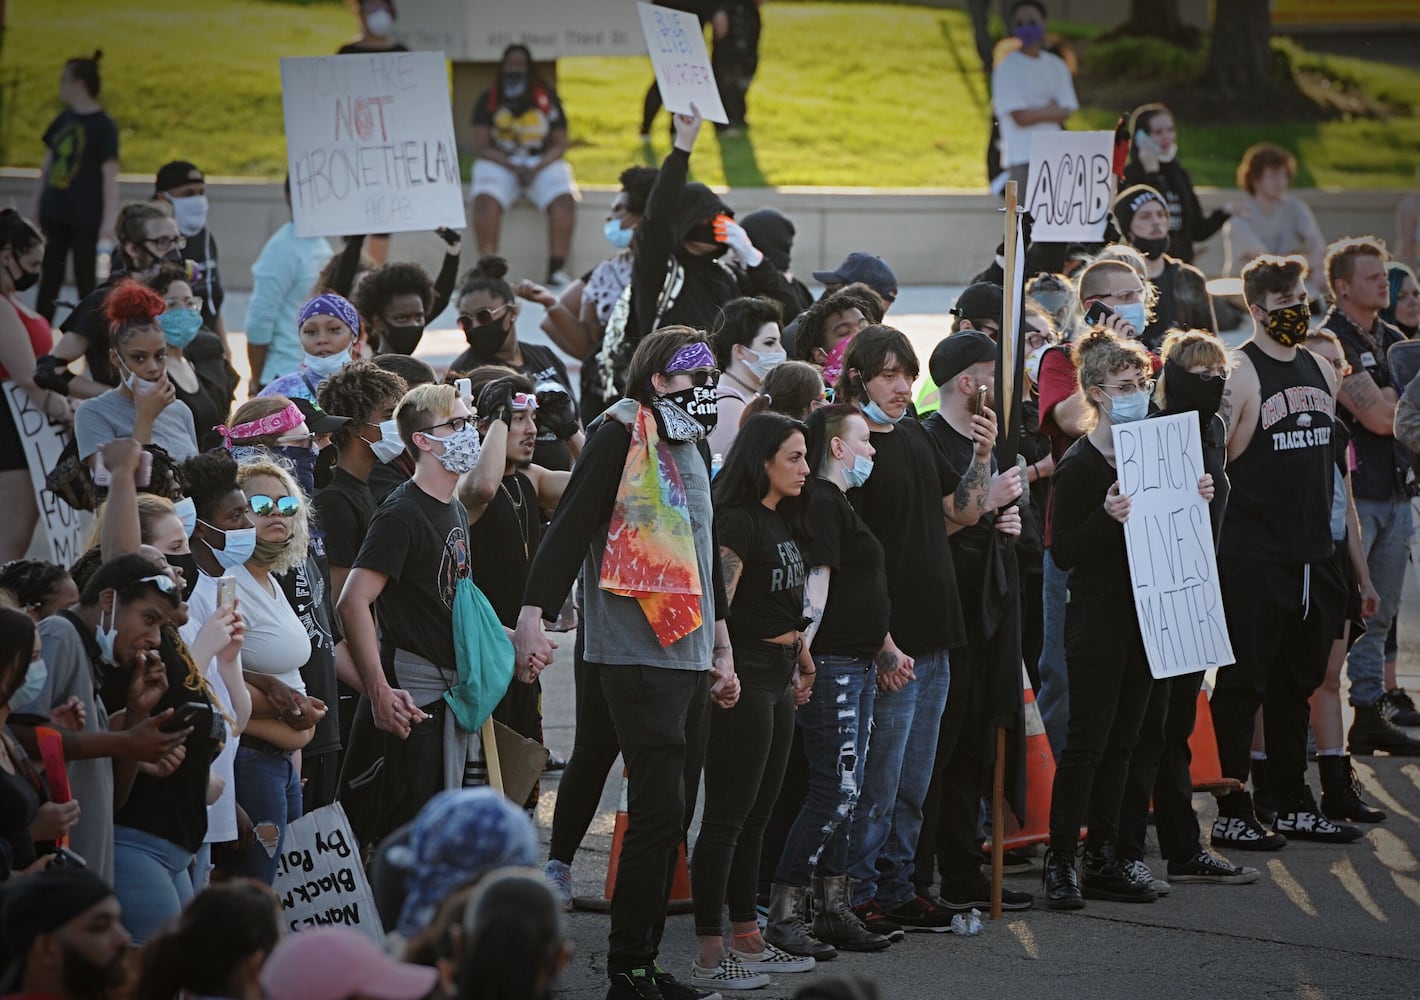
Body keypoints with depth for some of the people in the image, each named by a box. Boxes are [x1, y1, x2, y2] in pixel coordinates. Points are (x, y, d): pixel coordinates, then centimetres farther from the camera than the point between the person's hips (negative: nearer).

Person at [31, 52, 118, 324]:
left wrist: (109, 221, -16)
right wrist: (36, 205, 16)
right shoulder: (64, 119, 9)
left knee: (86, 281, 3)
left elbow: (110, 176, -13)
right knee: (48, 280, 9)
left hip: (85, 218, -6)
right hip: (55, 212, 6)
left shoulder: (103, 126, -10)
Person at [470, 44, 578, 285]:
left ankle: (556, 270, -27)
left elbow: (560, 144, 4)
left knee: (565, 199, -29)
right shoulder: (488, 100, 4)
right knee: (485, 200, -33)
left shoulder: (547, 98, 6)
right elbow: (481, 146, -1)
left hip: (542, 163, 1)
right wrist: (513, 167, -15)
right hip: (499, 164, -1)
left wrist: (535, 169, -13)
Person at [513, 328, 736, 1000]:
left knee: (671, 818, 9)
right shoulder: (622, 436, -9)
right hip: (639, 659, -9)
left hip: (690, 660, 9)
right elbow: (568, 527, -16)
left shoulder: (692, 447, 18)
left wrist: (722, 650, 26)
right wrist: (533, 617, -26)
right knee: (658, 812, -11)